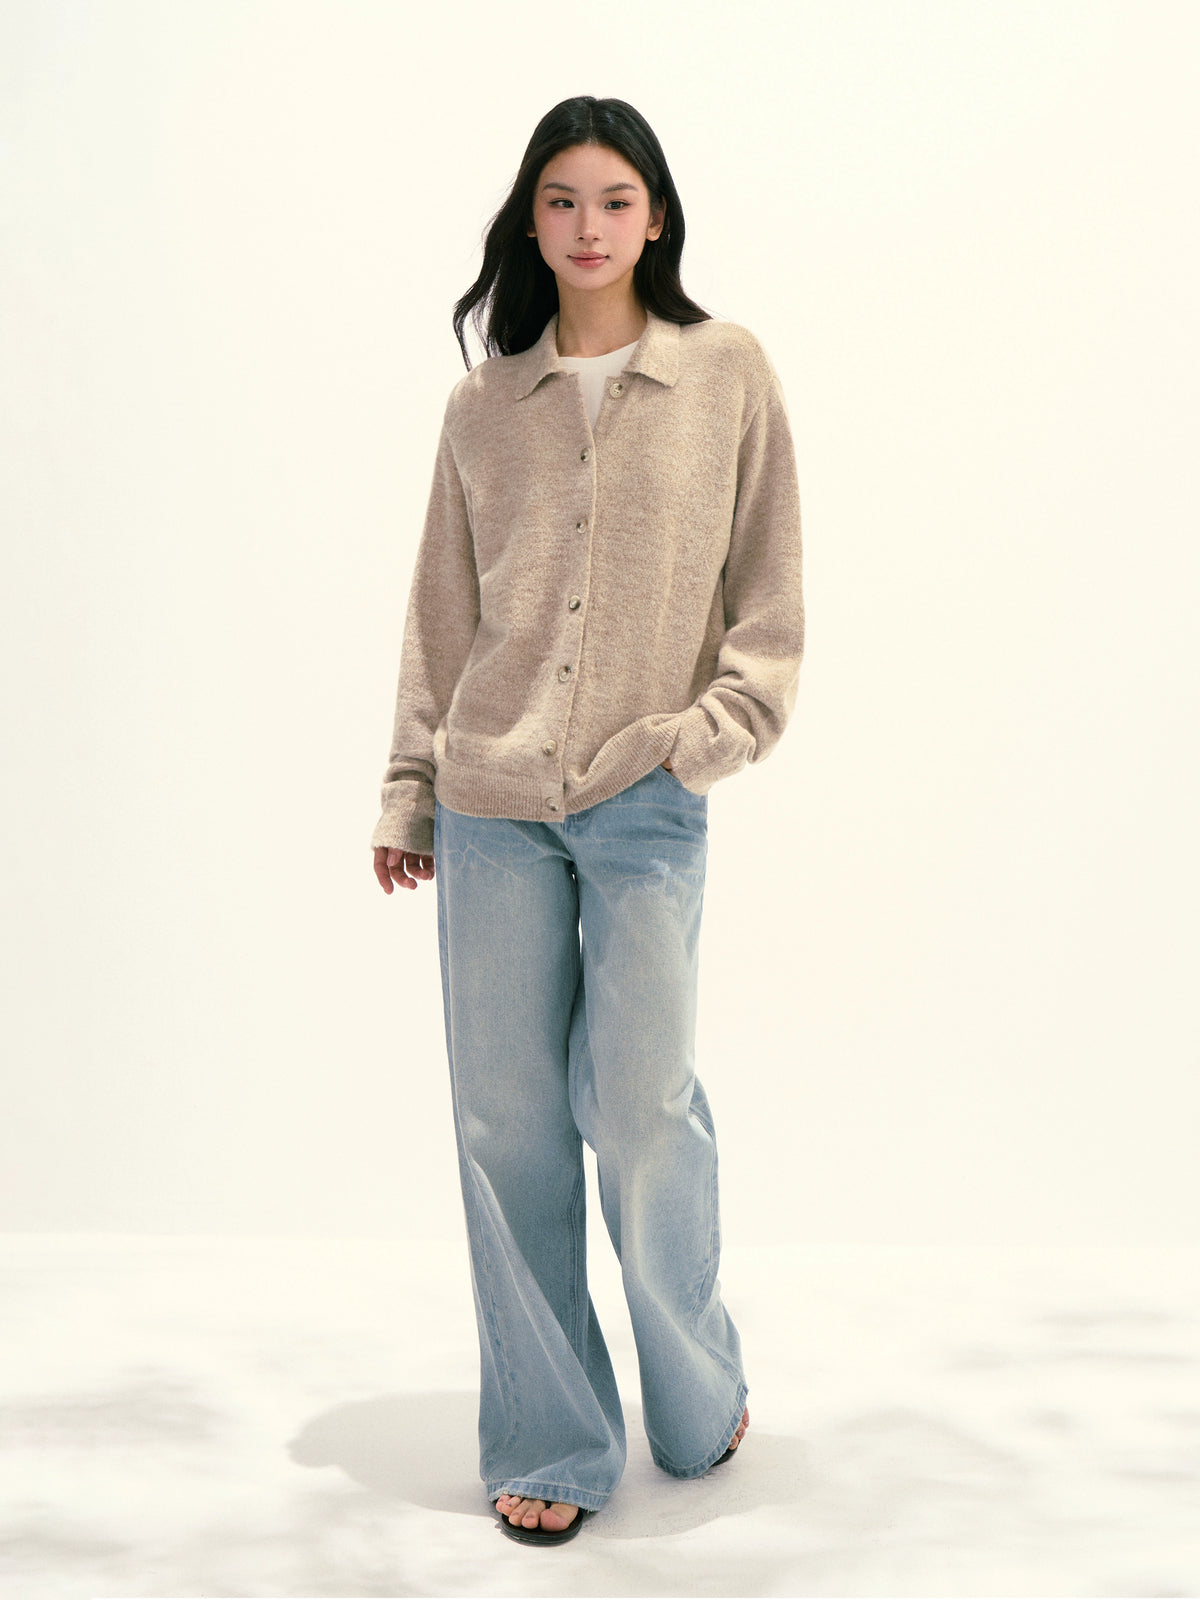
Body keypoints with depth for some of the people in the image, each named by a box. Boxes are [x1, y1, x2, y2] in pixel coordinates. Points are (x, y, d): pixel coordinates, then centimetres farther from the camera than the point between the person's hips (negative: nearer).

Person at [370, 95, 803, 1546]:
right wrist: (411, 786, 12)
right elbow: (442, 612, 14)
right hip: (492, 804, 3)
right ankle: (548, 1440, 19)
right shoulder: (484, 403, 11)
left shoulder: (727, 374, 5)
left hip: (646, 799, -2)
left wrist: (720, 727, -7)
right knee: (508, 1120, 4)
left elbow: (769, 591, 6)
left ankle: (700, 1399, 24)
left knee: (638, 1107, -4)